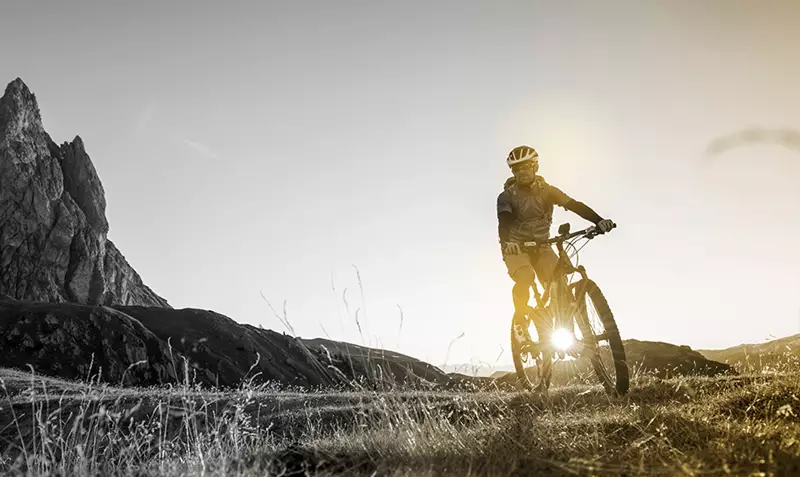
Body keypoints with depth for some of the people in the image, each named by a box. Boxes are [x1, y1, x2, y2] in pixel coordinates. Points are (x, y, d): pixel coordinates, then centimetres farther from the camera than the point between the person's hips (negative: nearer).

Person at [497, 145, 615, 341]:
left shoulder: (547, 190, -3)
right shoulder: (507, 196, -10)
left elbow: (574, 205, -16)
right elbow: (503, 221, -28)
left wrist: (598, 220, -32)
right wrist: (506, 242, -50)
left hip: (541, 246, 3)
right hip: (516, 247, -3)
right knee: (525, 279, -31)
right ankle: (519, 318, -8)